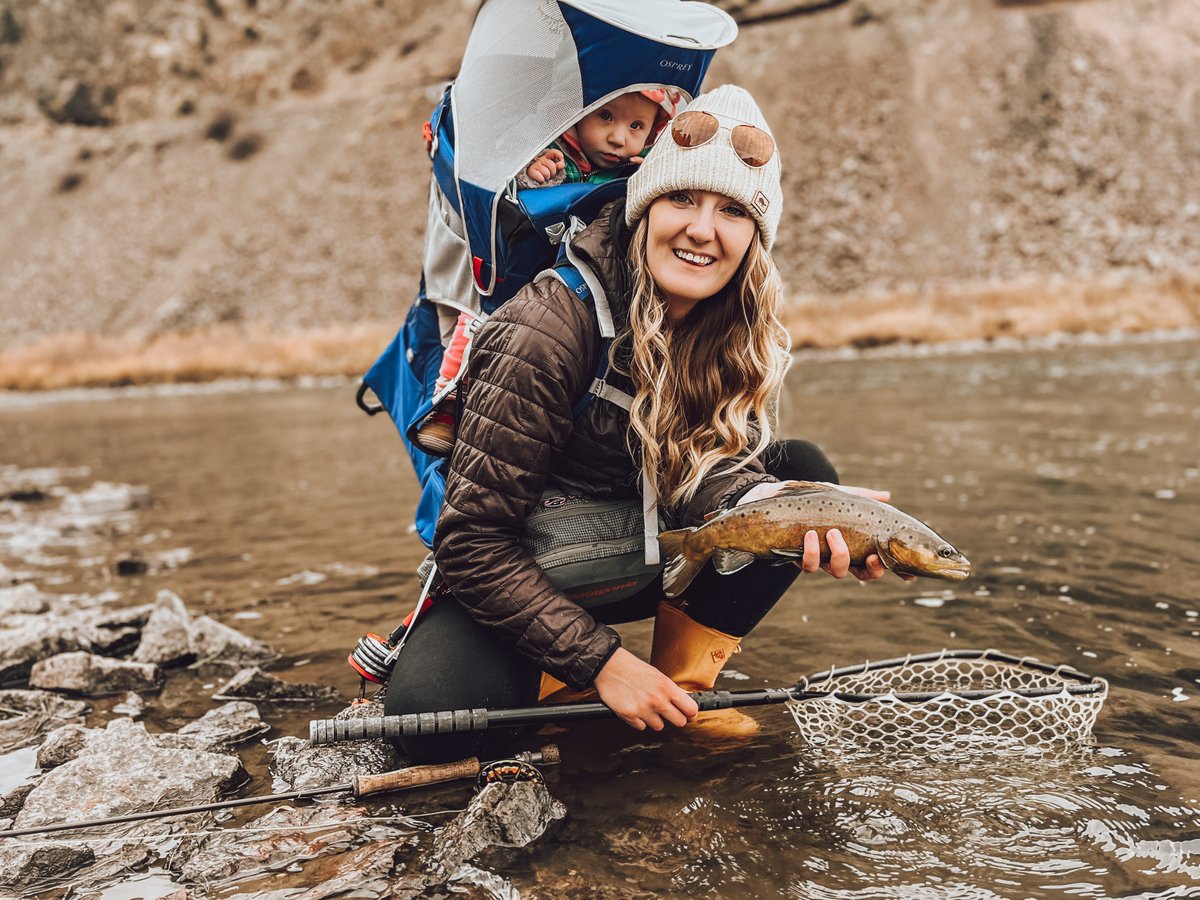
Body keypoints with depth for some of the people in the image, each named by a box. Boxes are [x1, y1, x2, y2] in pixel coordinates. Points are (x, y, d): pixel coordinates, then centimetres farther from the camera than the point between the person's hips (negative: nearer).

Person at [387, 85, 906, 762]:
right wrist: (601, 662, -27)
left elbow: (708, 463, -19)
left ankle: (683, 683, -4)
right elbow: (473, 539, -25)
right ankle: (568, 681, 2)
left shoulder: (738, 332, -8)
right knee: (434, 713, -32)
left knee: (805, 470, -13)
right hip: (526, 576, -5)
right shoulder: (550, 329, -27)